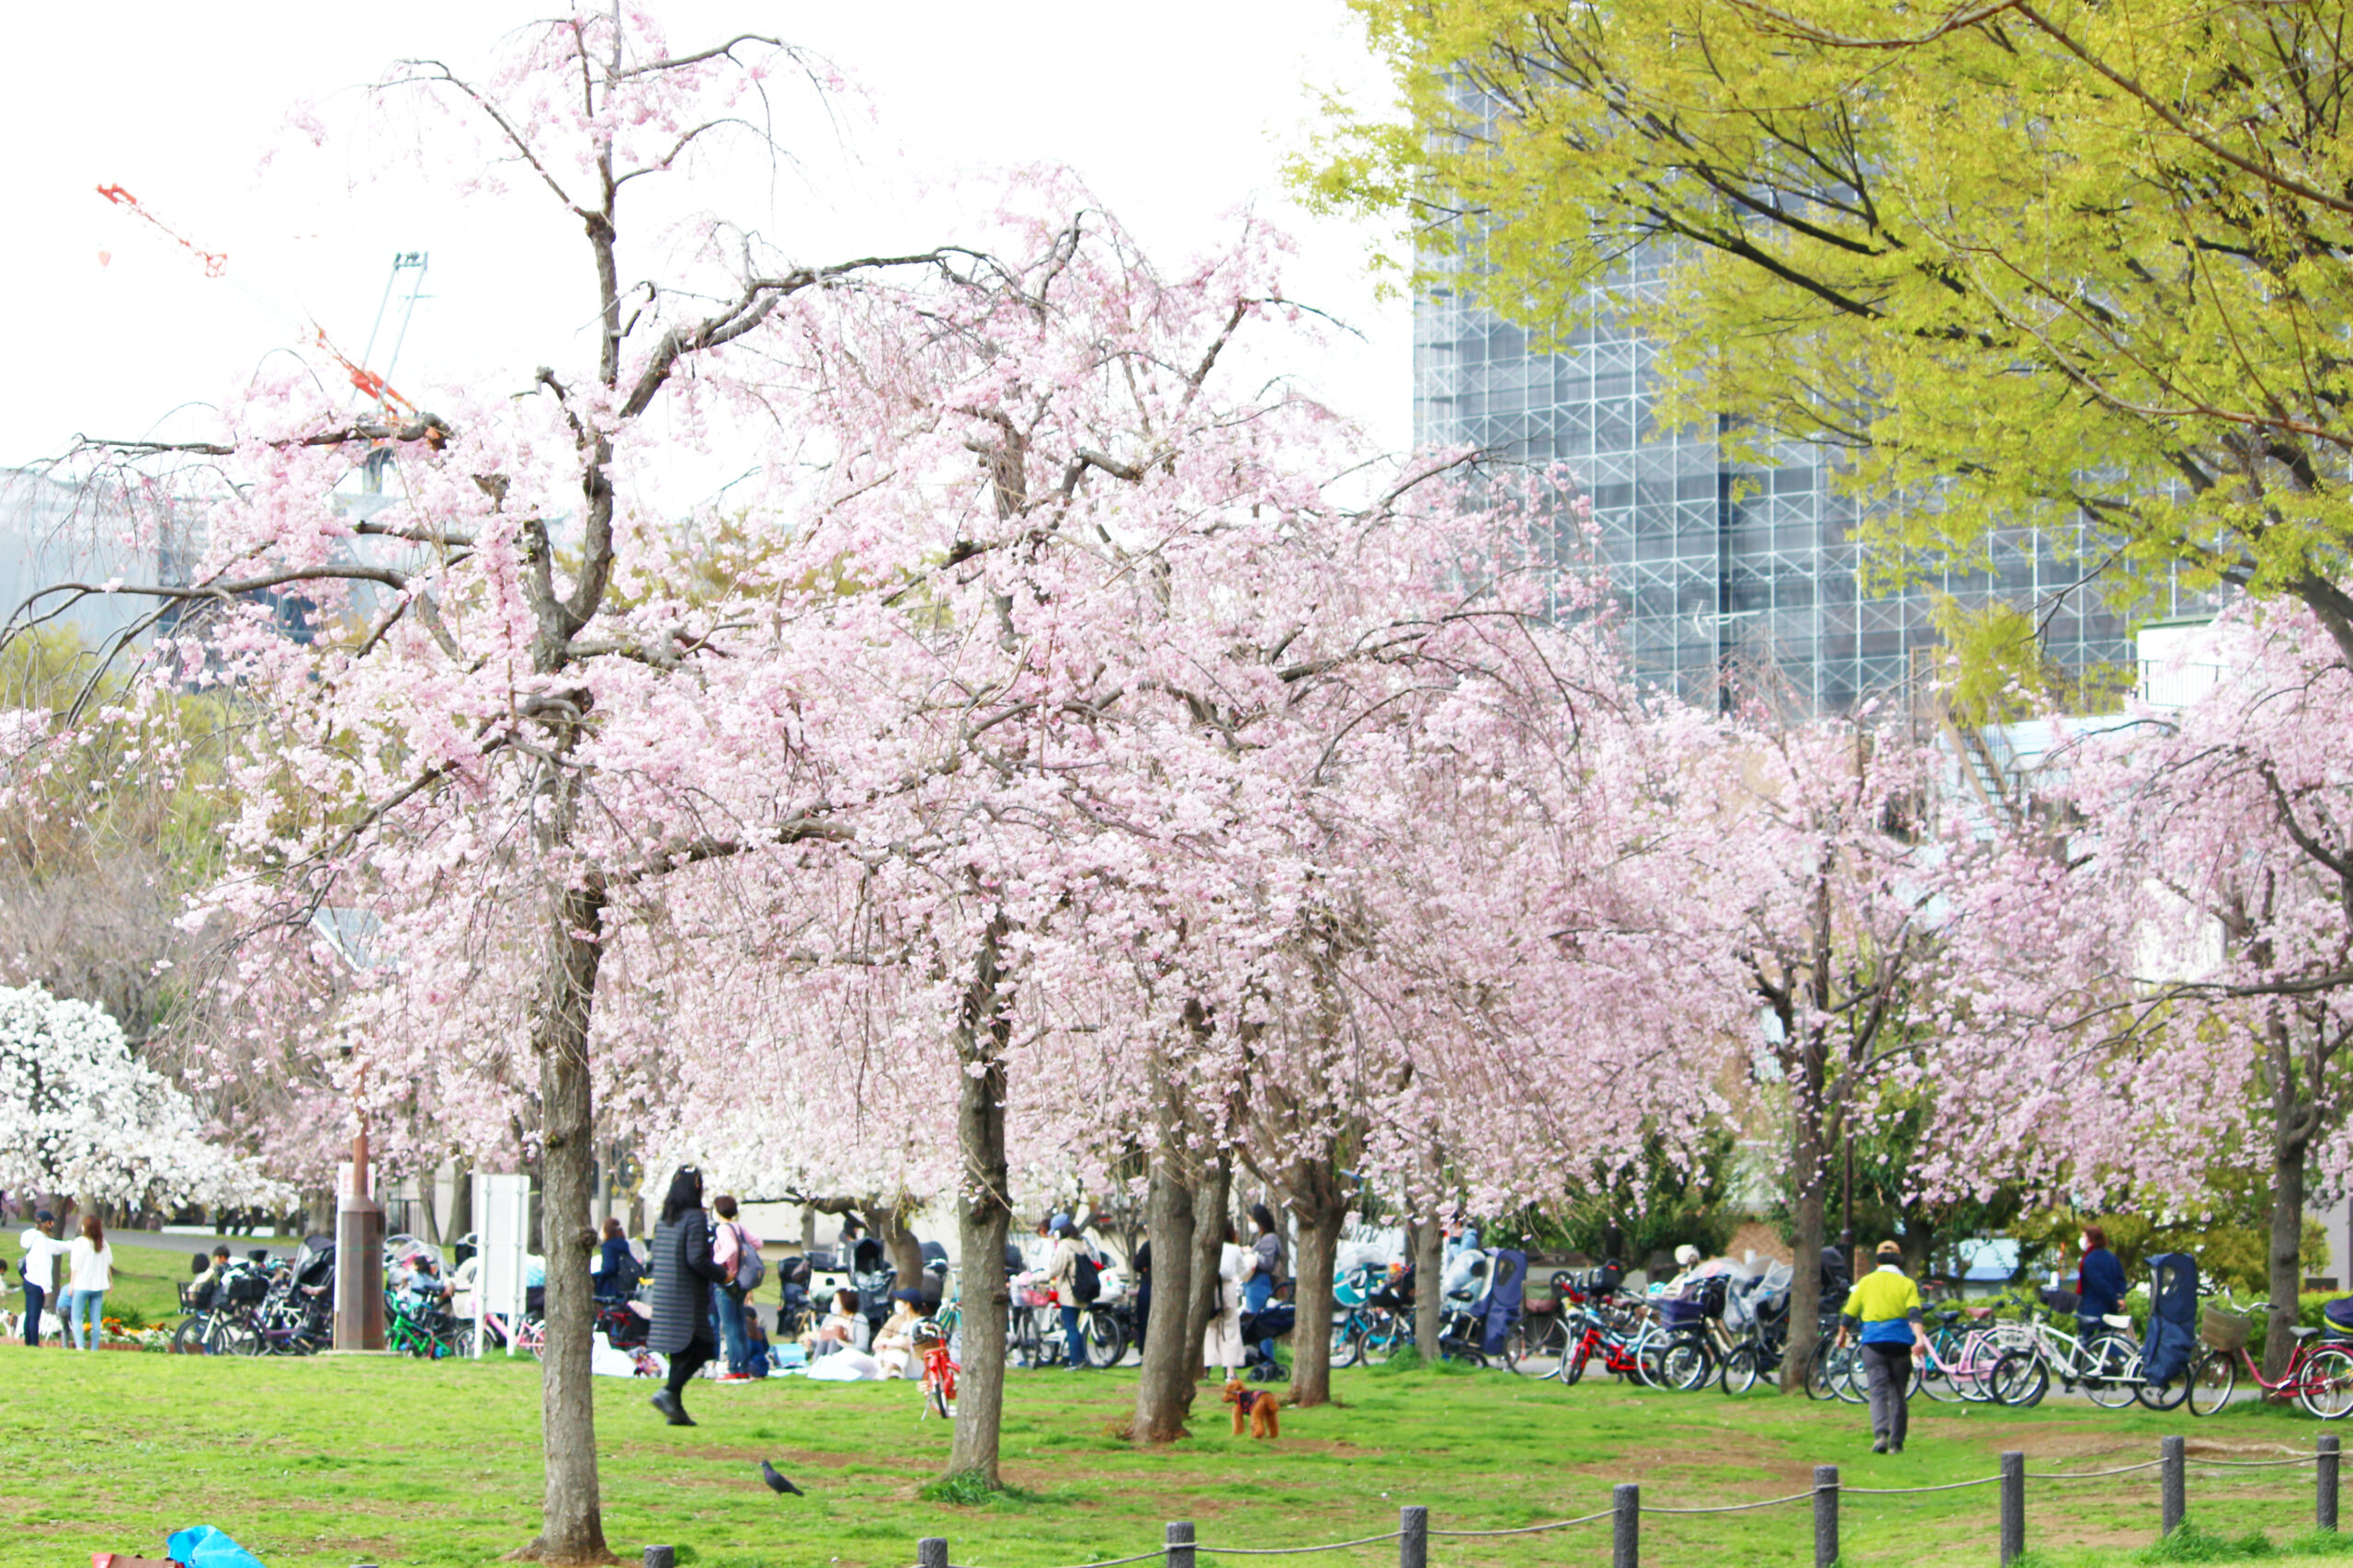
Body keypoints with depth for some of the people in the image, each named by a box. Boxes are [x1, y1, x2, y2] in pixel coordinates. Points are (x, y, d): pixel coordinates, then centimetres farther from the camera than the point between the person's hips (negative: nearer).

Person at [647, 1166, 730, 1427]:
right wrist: (721, 1275, -4)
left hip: (665, 1294, 8)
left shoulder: (664, 1218, 10)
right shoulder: (695, 1217, -13)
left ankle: (675, 1407, 10)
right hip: (688, 1296, -8)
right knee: (699, 1348, -2)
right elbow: (697, 1258, -19)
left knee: (680, 1352, 12)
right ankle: (669, 1393, -16)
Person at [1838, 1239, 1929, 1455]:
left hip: (1873, 1342, 0)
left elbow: (1849, 1314, 12)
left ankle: (1880, 1434, -27)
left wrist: (1842, 1335, 29)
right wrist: (1920, 1339, -21)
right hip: (1900, 1344, 0)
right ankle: (1896, 1443, 11)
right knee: (1898, 1395, 10)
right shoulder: (1907, 1284, 6)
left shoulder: (1866, 1282, 8)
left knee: (1878, 1392, -4)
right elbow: (1914, 1314, -10)